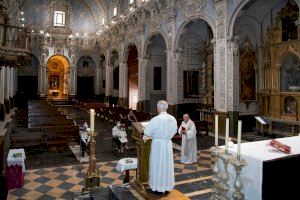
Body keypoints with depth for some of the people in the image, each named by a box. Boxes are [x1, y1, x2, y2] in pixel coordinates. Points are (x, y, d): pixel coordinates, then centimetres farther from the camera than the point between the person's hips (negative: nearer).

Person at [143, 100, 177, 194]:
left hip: (157, 144, -5)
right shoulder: (172, 118, -2)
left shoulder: (156, 119, -20)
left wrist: (145, 137, 8)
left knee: (158, 165, 7)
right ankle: (167, 186, 28)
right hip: (168, 143, 6)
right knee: (167, 164, 15)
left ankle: (159, 187, 17)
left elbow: (148, 131, -13)